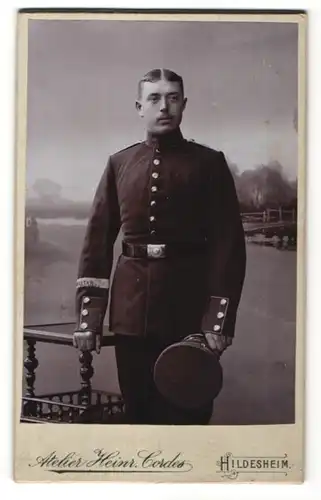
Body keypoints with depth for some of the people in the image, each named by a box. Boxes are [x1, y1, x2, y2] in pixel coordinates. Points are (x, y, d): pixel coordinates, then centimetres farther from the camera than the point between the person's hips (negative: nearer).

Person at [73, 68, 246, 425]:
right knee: (138, 411, 12)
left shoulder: (209, 163, 0)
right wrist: (89, 314, 0)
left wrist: (219, 318, -11)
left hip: (189, 309, -2)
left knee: (187, 411, 6)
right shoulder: (119, 163, 9)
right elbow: (98, 240, 7)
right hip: (131, 310, 3)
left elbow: (228, 244, -4)